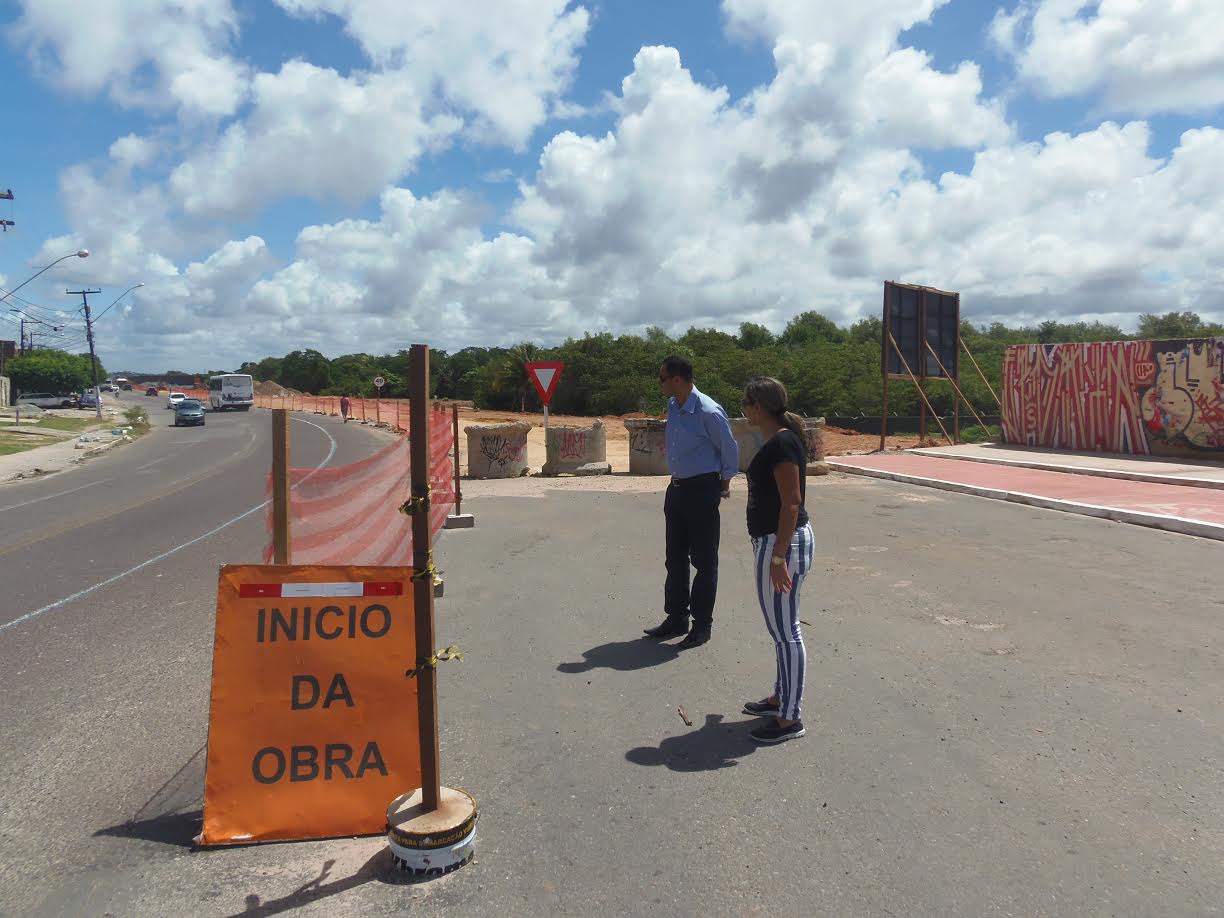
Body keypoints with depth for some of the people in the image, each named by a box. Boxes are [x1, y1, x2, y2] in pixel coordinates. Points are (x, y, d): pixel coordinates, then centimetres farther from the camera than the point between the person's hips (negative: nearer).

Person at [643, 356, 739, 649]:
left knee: (704, 560, 3)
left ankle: (702, 624, 15)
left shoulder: (709, 412, -20)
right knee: (675, 558, 14)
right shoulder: (673, 406, 4)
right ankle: (676, 619, 27)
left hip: (702, 490, -8)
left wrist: (725, 484, 3)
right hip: (677, 488, 8)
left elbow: (729, 448, -8)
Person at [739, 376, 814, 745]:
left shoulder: (782, 444, -19)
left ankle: (789, 718, 9)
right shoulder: (780, 439, 12)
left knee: (785, 630, -2)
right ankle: (781, 697, 33)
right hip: (778, 540, 11)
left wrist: (778, 556, -23)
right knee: (782, 627, 19)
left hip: (782, 542, -11)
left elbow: (792, 502, -22)